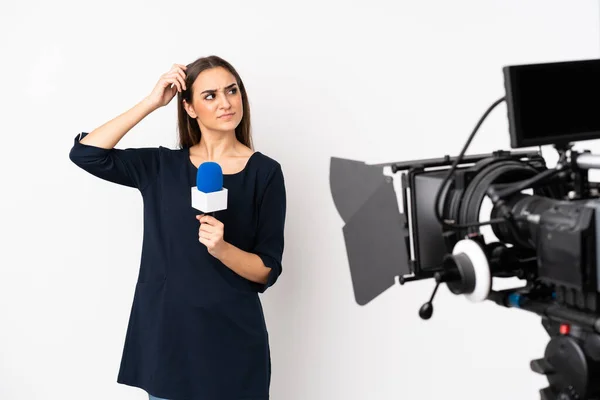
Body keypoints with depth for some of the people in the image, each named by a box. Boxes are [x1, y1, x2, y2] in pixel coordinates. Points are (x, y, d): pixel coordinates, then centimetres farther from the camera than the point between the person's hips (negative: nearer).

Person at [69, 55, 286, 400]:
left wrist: (221, 248, -25)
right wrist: (152, 102, -10)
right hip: (166, 334, 2)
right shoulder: (161, 166, 3)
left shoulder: (264, 172, -5)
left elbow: (267, 271, -6)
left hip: (232, 341, -2)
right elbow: (85, 152, -10)